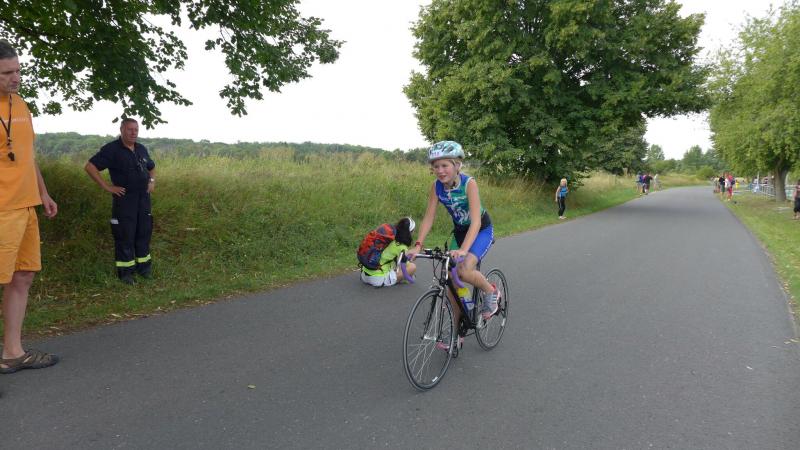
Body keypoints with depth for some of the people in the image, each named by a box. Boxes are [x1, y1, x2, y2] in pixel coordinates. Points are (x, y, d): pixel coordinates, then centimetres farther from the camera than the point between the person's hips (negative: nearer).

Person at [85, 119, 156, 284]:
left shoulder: (141, 149, 11)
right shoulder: (112, 149, -9)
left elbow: (151, 167, 29)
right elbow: (90, 167, -14)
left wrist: (152, 181, 11)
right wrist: (107, 187, -15)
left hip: (144, 198, 6)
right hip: (124, 199, -6)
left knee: (144, 233, 11)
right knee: (125, 235, -2)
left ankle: (143, 266, 23)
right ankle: (125, 271, 6)